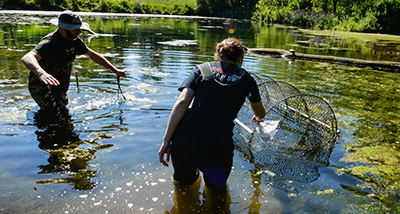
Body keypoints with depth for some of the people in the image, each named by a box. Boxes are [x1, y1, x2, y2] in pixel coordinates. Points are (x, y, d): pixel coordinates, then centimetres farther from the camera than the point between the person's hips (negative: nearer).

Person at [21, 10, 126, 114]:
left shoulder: (74, 40, -1)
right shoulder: (50, 43, -28)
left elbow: (92, 55, 12)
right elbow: (27, 58, -44)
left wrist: (115, 70, 11)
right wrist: (41, 73, -66)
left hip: (59, 89, 8)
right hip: (42, 87, -8)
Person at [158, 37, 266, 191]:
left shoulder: (202, 69, 10)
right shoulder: (246, 78, 12)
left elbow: (182, 103, -4)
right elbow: (260, 114, 28)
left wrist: (166, 141, -3)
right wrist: (258, 118, 52)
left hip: (184, 143, 3)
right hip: (217, 148, -3)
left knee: (183, 180, 35)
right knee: (217, 185, 27)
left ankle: (184, 175, 7)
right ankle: (212, 172, 0)